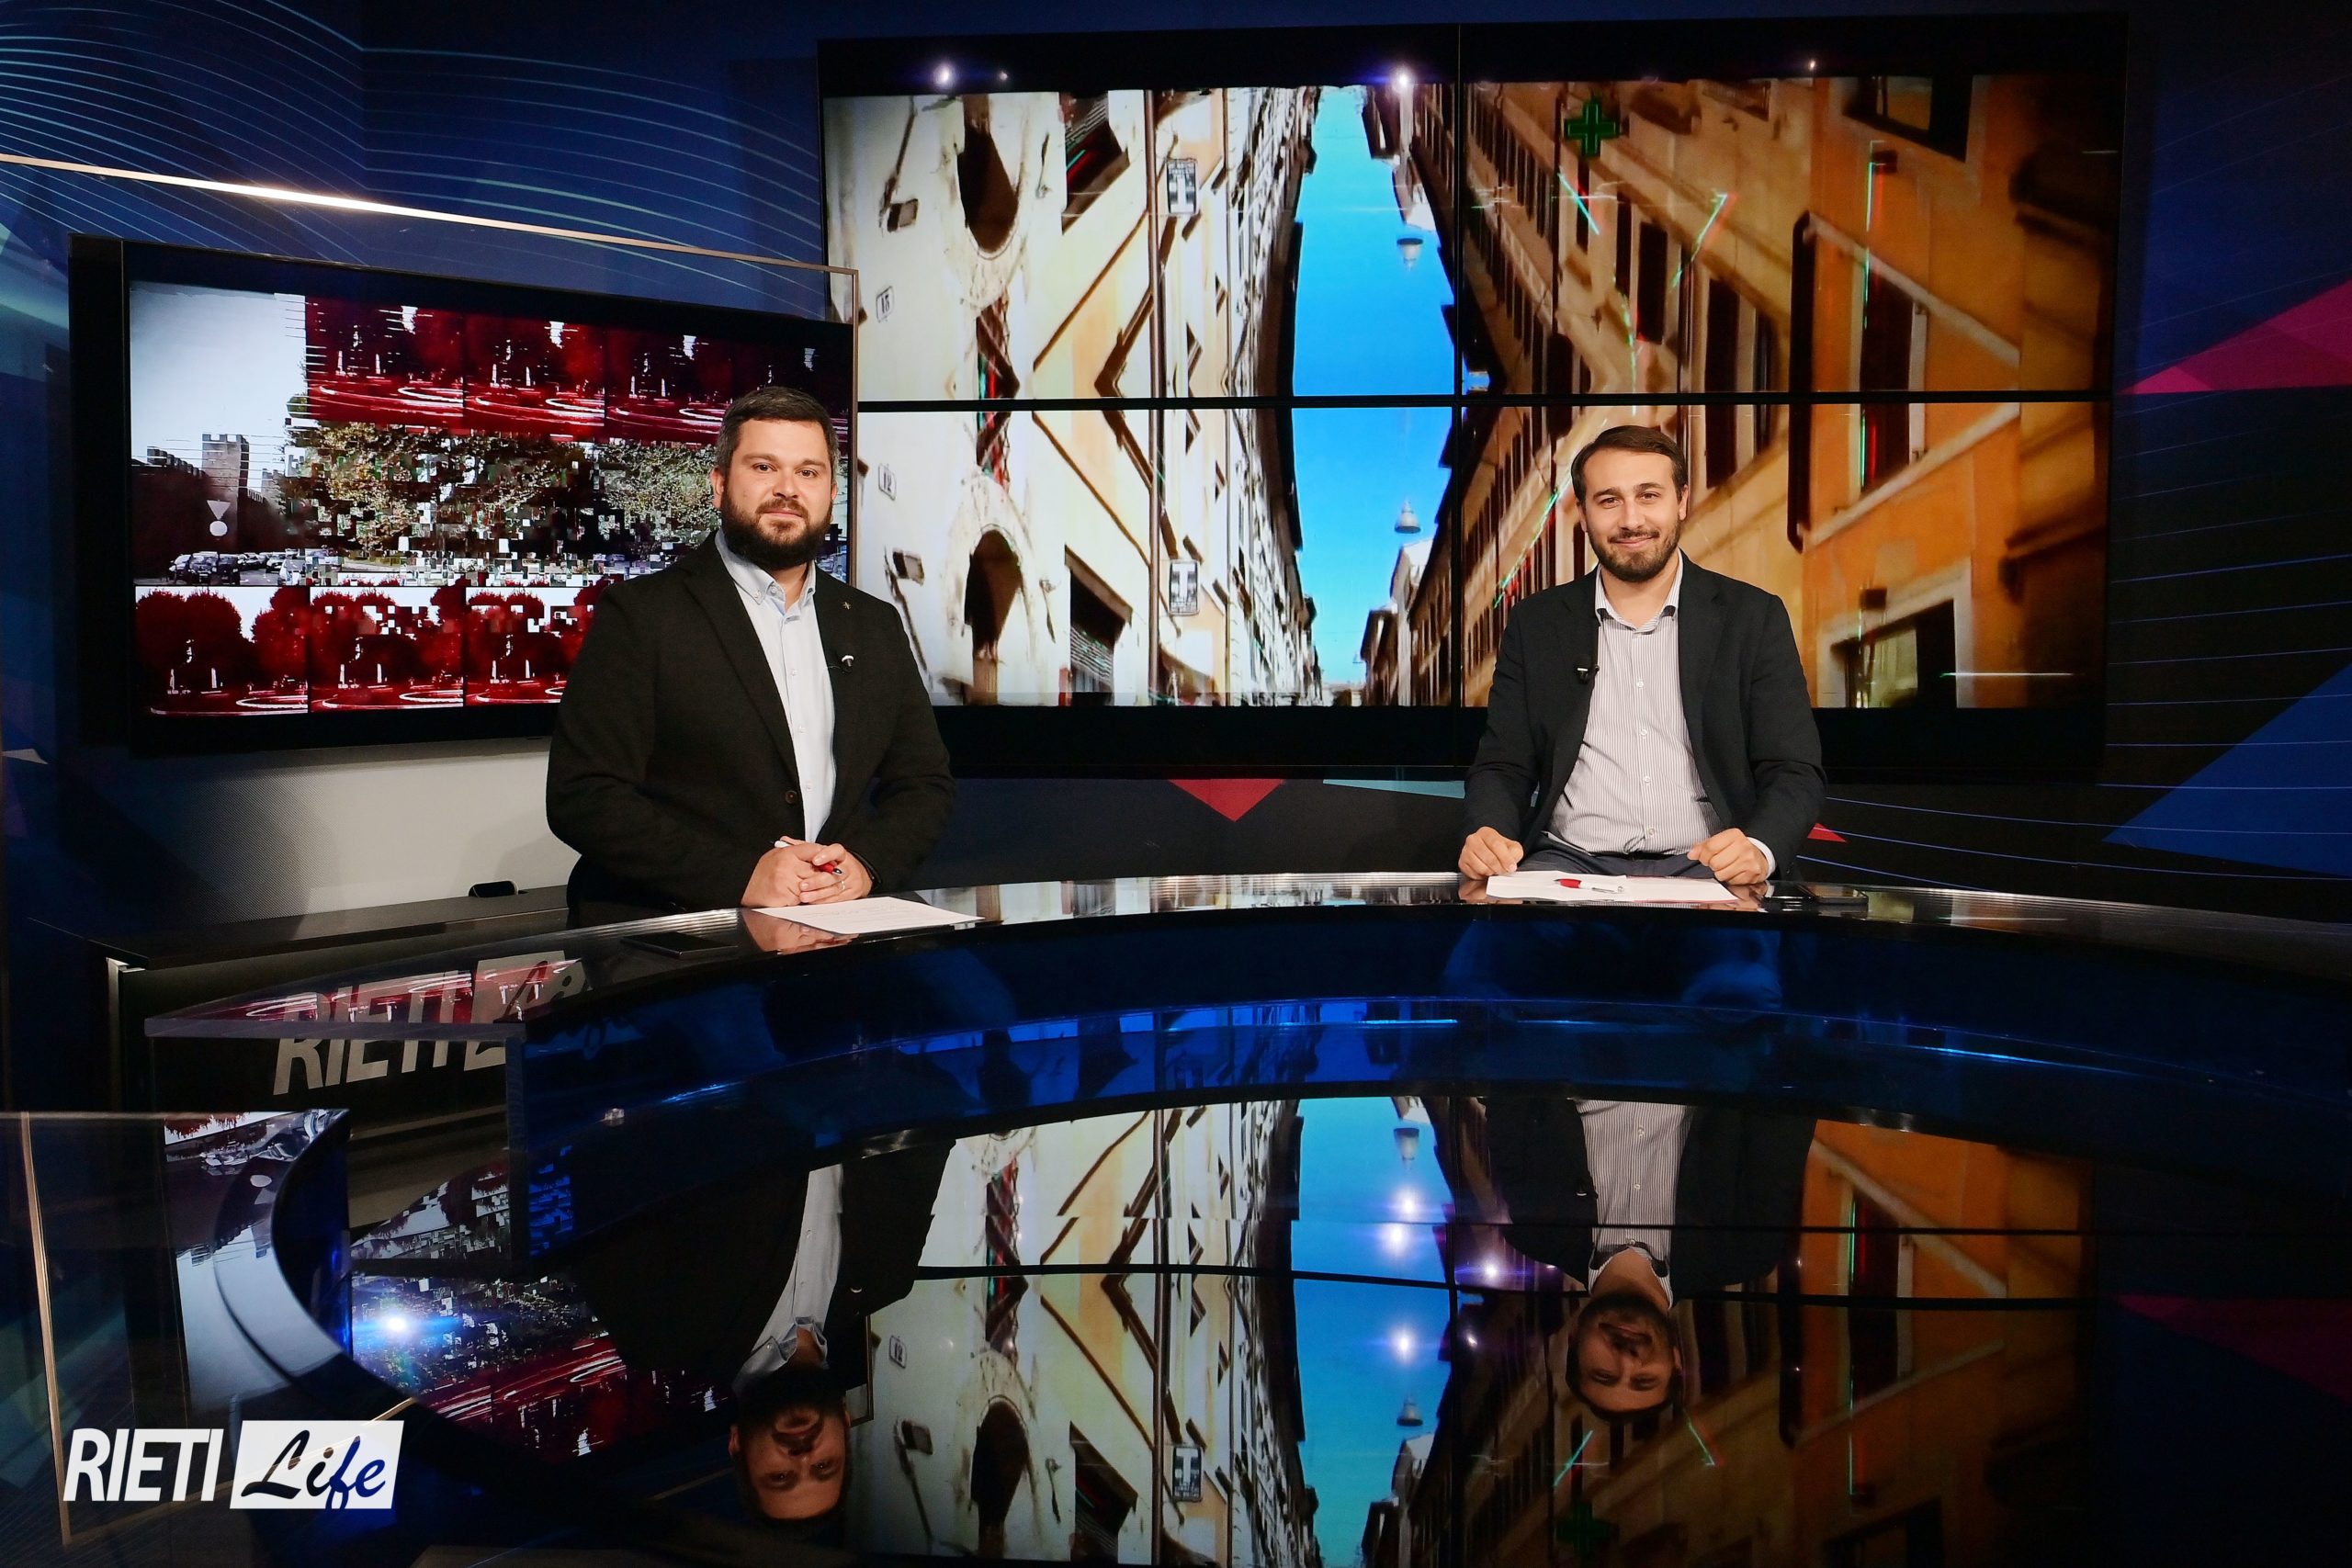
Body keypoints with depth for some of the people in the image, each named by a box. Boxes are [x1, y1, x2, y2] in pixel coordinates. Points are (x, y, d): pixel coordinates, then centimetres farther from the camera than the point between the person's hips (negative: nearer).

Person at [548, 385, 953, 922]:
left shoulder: (875, 626, 16)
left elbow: (926, 783, 16)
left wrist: (868, 863, -5)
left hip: (841, 936, 4)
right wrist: (741, 876, -17)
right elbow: (582, 796, -7)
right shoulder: (639, 615, 0)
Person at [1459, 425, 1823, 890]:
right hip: (1572, 862, 1)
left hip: (1703, 866, 0)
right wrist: (1486, 834, -14)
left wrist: (1759, 850, -20)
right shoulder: (1537, 625, 12)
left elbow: (1794, 773, 3)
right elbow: (1503, 767, 10)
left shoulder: (1754, 619, 7)